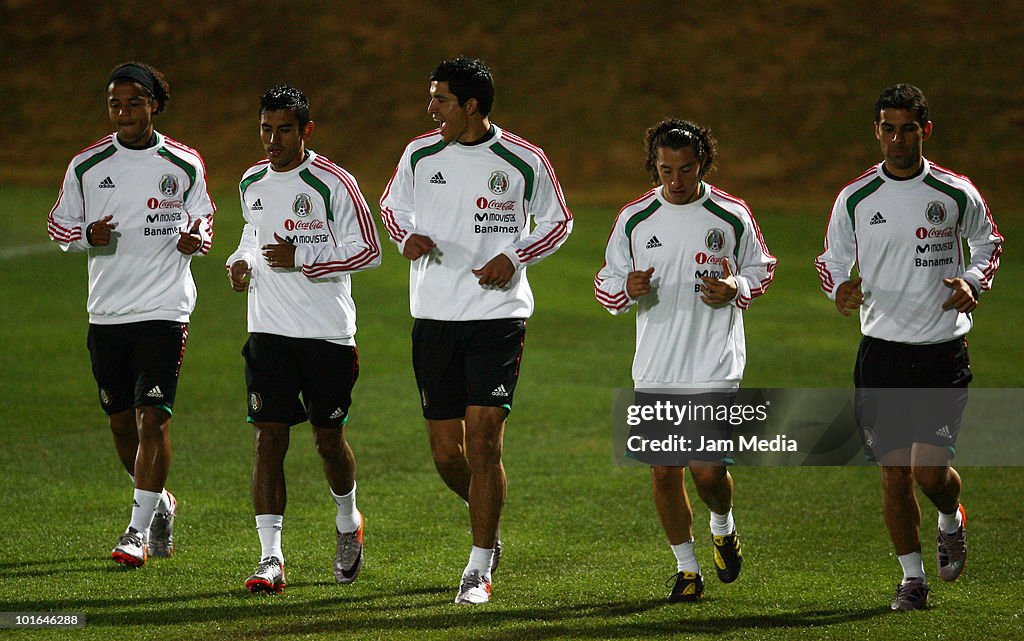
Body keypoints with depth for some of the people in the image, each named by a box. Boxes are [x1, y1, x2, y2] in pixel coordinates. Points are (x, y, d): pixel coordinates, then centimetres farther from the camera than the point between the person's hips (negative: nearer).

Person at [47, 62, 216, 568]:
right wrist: (87, 235, -11)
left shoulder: (184, 165, 0)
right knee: (121, 419, 9)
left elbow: (202, 218, 11)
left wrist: (196, 238, -11)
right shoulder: (86, 165, 3)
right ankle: (159, 503, 34)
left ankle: (139, 528, -11)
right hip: (107, 311, 3)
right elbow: (58, 223, 11)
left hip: (165, 309, -3)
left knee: (152, 416, -13)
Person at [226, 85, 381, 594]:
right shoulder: (252, 183, 9)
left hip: (328, 333, -3)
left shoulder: (333, 184, -9)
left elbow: (368, 250, -9)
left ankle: (348, 523, 38)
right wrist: (242, 262, 5)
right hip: (268, 332, 4)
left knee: (328, 437, 8)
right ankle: (270, 559, -10)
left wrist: (301, 259, -16)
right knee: (269, 437, -7)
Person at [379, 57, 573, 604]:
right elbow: (391, 204, 19)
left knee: (483, 440, -11)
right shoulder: (419, 155, 4)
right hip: (434, 314, 3)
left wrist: (514, 257, -8)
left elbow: (557, 221, 8)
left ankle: (479, 569, -3)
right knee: (446, 450, 3)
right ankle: (486, 526, 33)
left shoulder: (523, 162, -4)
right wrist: (406, 237, -3)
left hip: (498, 312, -3)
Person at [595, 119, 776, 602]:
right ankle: (687, 569, 17)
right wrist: (627, 289, -12)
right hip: (654, 372, 2)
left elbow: (761, 269, 11)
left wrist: (737, 288, -10)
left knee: (708, 470, -9)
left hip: (715, 369, -2)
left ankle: (723, 527, 25)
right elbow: (605, 282, 11)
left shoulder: (732, 217, -1)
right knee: (664, 471, 1)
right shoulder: (633, 219, 3)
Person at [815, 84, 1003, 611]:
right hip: (881, 348, 2)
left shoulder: (956, 194, -3)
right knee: (894, 470, 1)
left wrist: (974, 283, -6)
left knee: (930, 469, -11)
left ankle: (951, 520, 24)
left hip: (943, 350, -2)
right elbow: (831, 258, 11)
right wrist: (839, 288, -11)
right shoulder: (855, 198, 0)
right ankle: (912, 577, 16)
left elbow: (988, 243, 13)